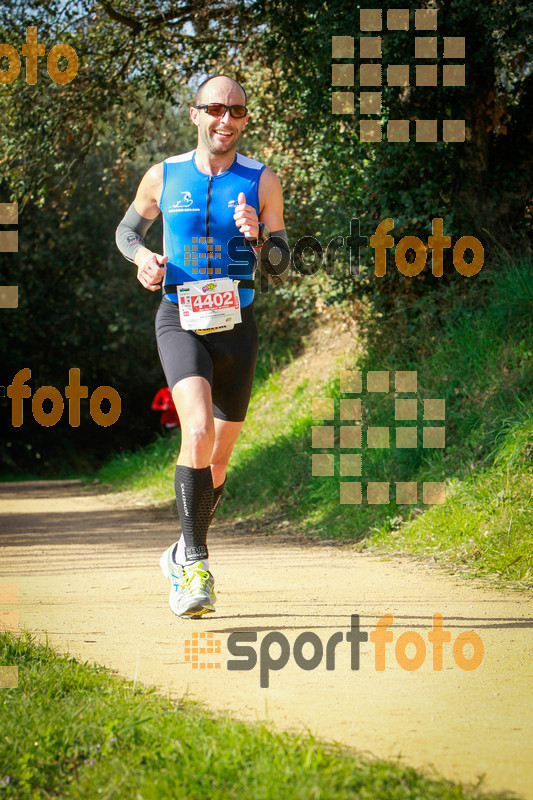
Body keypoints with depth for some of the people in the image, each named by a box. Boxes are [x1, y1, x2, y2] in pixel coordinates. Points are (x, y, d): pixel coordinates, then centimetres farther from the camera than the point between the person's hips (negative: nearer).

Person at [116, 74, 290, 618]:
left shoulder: (262, 182, 1)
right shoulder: (163, 177, 2)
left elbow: (279, 273, 2)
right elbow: (126, 230, 19)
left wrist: (257, 236, -19)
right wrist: (142, 257, -4)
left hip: (235, 324, 2)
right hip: (179, 320, -2)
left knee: (218, 456, 10)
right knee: (199, 429, -26)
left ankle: (182, 556, 33)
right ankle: (196, 564, -21)